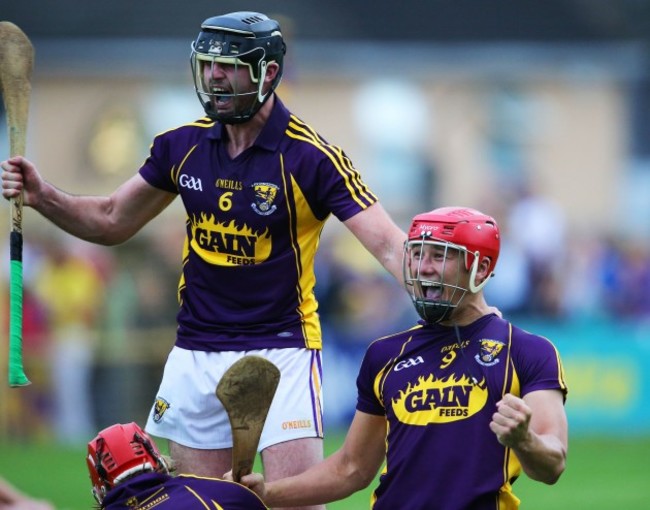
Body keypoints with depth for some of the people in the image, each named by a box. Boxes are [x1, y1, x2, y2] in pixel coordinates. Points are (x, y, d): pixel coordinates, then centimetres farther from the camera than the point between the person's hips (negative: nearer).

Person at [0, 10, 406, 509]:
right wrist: (43, 197, -4)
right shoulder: (183, 146, 2)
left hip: (281, 350, -5)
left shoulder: (310, 156, -13)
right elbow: (112, 221, 13)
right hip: (197, 352, 5)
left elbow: (390, 246, -17)